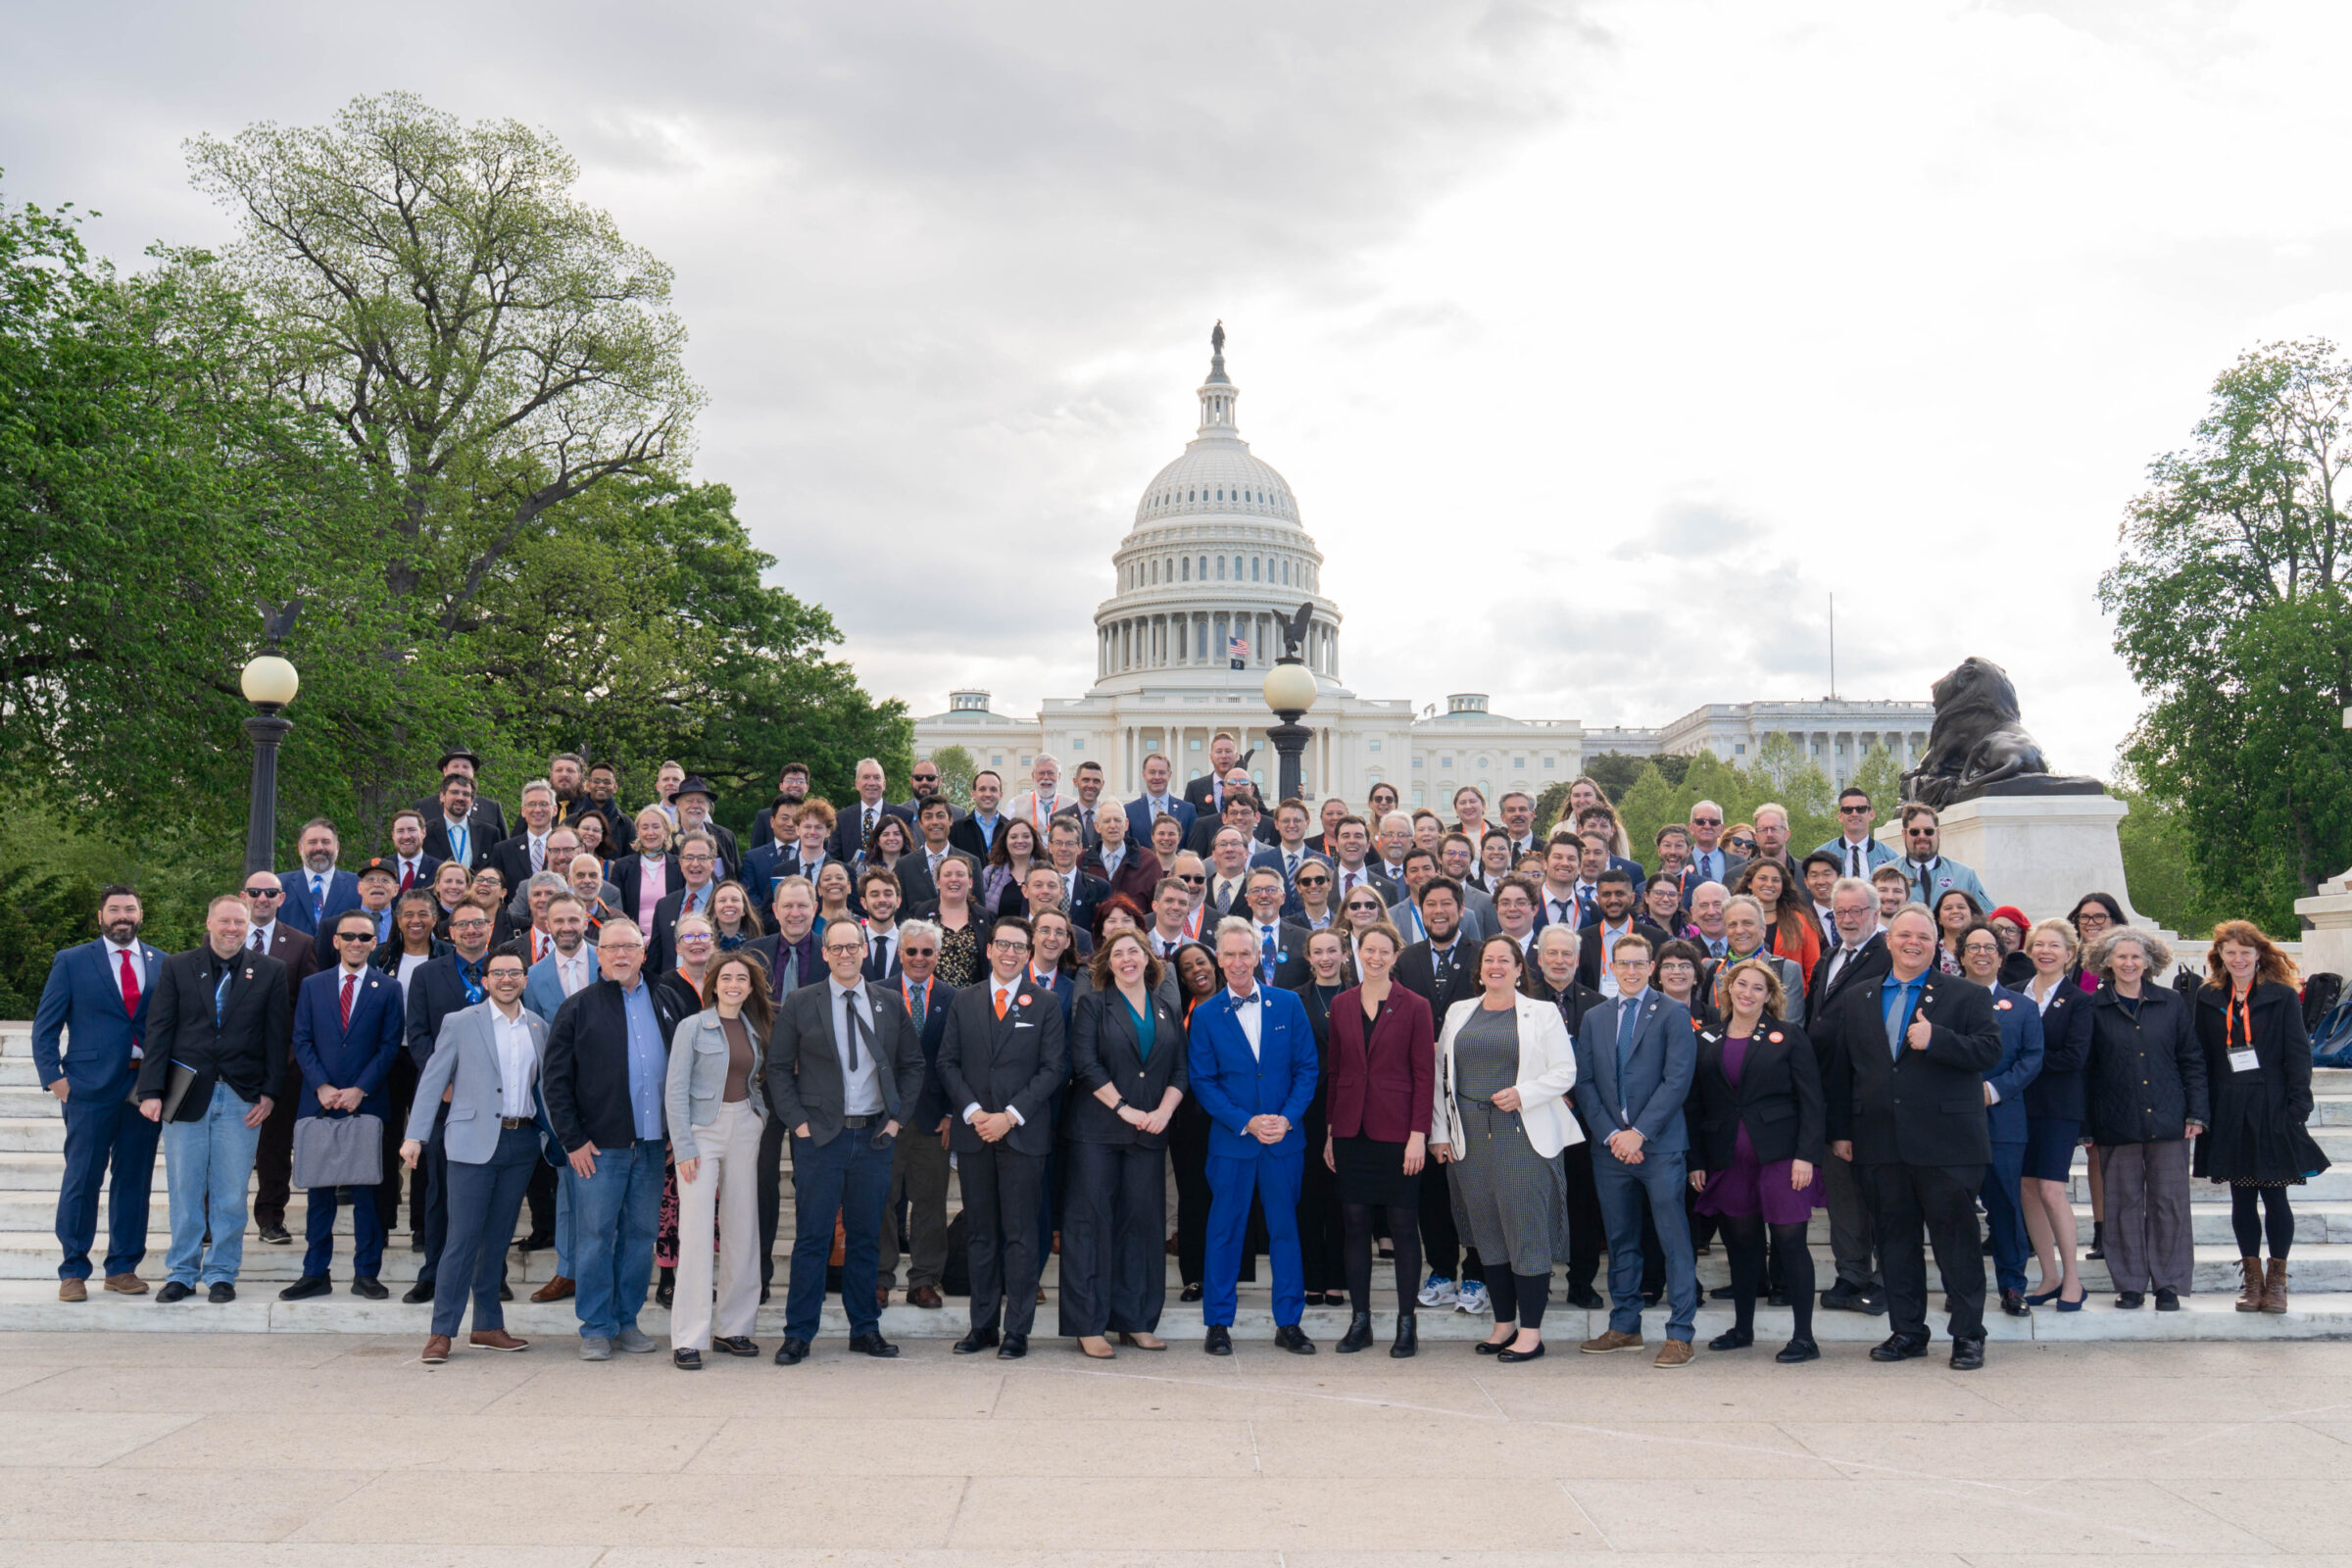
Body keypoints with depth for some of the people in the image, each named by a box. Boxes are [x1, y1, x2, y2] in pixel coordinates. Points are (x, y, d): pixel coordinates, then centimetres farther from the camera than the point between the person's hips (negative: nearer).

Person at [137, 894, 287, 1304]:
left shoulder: (269, 972, 5)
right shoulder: (176, 968, 5)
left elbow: (277, 1036, 4)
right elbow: (158, 1032, 2)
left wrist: (270, 1092, -4)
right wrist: (151, 1091, -6)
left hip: (242, 1097, 0)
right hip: (186, 1094, 0)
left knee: (231, 1193, 3)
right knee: (184, 1190, 5)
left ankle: (222, 1273, 15)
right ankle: (181, 1272, 17)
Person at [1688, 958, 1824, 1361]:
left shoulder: (1788, 1037, 2)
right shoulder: (1706, 1040, 11)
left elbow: (1811, 1101, -2)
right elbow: (1697, 1105, 12)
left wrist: (1806, 1156, -11)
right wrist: (1697, 1160, 6)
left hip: (1780, 1156, -3)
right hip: (1728, 1158, 3)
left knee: (1789, 1239, -5)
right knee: (1741, 1243, 10)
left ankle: (1804, 1337, 2)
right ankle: (1742, 1328, 23)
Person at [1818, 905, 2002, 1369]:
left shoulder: (1968, 996, 4)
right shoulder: (1856, 999, 13)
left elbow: (1990, 1052, -9)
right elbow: (1837, 1066, 13)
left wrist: (1935, 1039, -21)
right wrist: (1840, 1130, 9)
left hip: (1945, 1143, -3)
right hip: (1881, 1145, 4)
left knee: (1956, 1237, 1)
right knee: (1894, 1238, 9)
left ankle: (1968, 1335, 11)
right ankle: (1907, 1331, 19)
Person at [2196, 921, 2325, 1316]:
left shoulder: (2282, 996, -1)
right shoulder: (2209, 998, 7)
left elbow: (2298, 1054, -2)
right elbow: (2201, 1057, 9)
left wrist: (2297, 1108, -9)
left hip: (2272, 1111, -3)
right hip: (2230, 1113, 3)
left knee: (2274, 1195, 1)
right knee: (2242, 1197, 6)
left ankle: (2277, 1279, 13)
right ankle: (2252, 1277, 16)